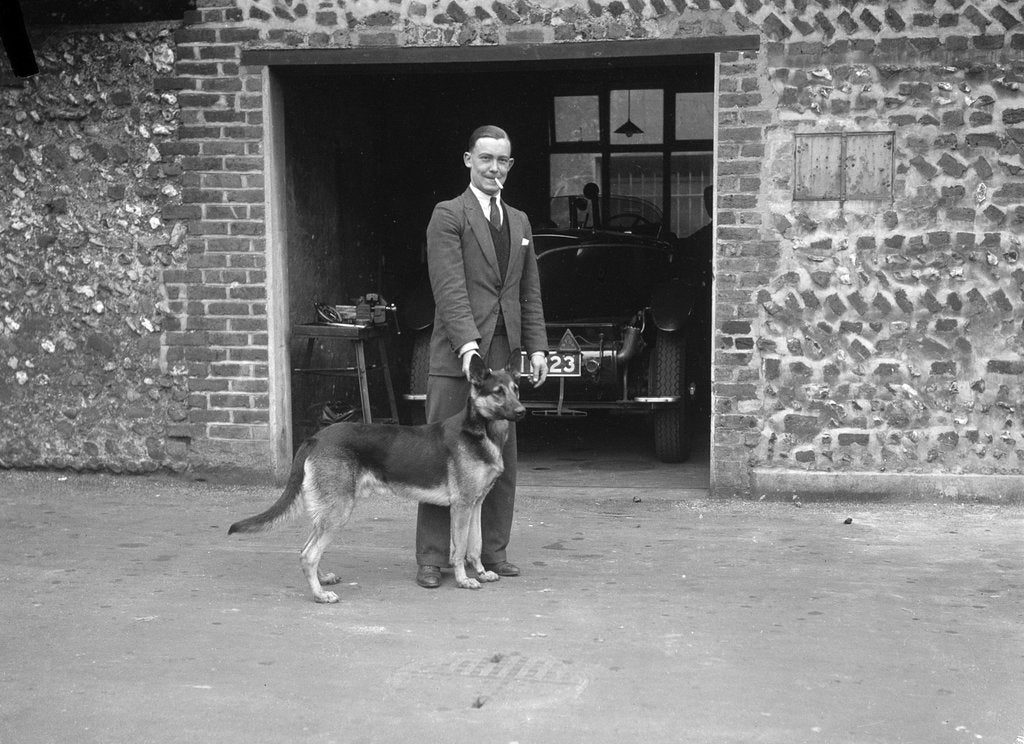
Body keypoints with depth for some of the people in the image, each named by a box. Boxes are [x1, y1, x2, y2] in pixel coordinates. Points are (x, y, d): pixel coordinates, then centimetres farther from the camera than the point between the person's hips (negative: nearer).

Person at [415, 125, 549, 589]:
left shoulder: (520, 222, 18)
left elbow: (530, 292, 19)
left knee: (501, 459, 8)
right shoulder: (448, 216, -2)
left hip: (502, 357, 6)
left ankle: (493, 551, 18)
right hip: (455, 357, -6)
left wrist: (537, 346, 9)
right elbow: (450, 288, -12)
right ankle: (431, 559, 3)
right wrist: (467, 343, -23)